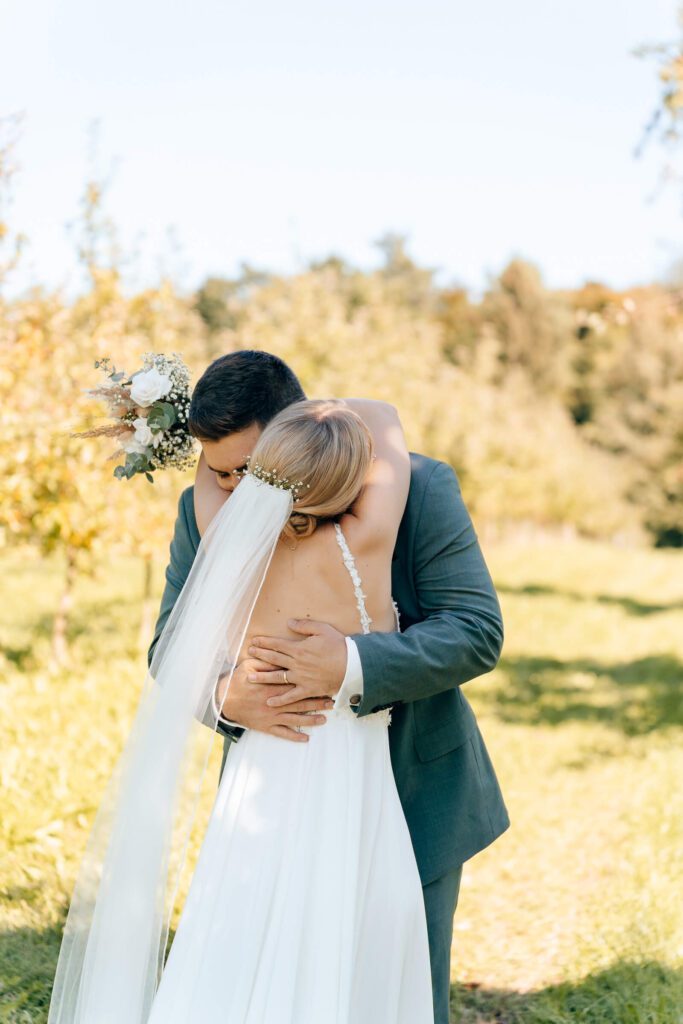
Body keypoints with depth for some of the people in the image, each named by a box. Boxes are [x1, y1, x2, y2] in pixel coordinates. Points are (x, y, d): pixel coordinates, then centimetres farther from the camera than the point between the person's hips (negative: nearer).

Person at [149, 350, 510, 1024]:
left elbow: (477, 632, -20)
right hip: (278, 797, 3)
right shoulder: (206, 508, -6)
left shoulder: (419, 487, -16)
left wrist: (352, 667, -35)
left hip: (412, 795, -2)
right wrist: (226, 695, -27)